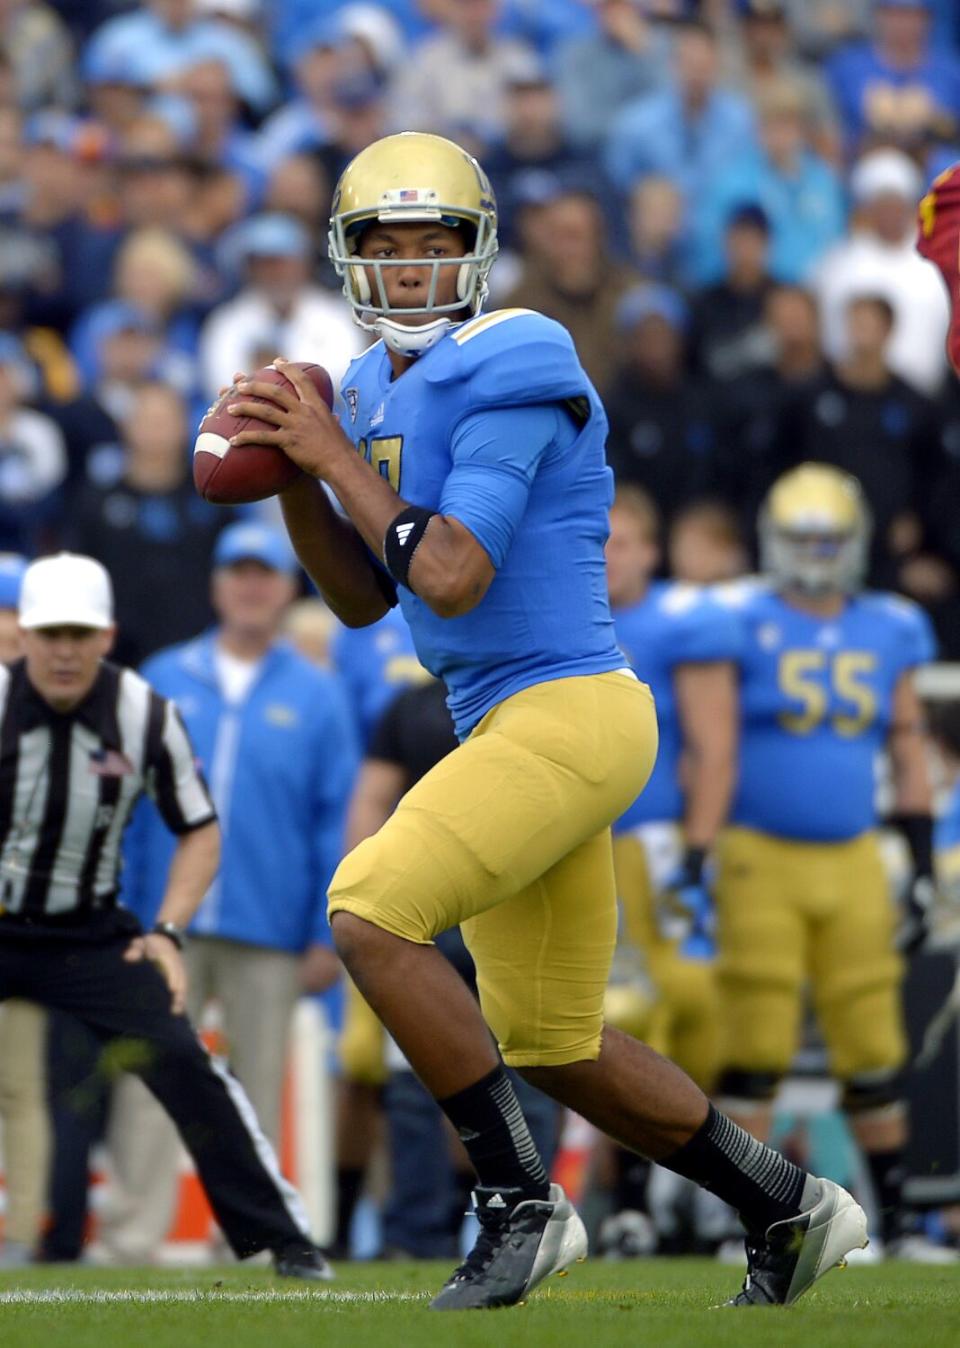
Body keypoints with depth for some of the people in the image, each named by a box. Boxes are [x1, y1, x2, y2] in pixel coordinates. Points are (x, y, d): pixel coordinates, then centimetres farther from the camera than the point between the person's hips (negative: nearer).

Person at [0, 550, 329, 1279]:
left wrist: (166, 932, -9)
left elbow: (200, 830, 3)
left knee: (182, 1062, -14)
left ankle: (283, 1238, -7)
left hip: (91, 936, 1)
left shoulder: (146, 714, -10)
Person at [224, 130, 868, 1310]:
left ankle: (521, 1203, -12)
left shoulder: (507, 374, -14)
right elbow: (363, 600, 17)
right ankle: (791, 1211, 29)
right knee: (555, 1051, 15)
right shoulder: (383, 391, 13)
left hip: (567, 713, -10)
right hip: (512, 726, 10)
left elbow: (451, 581, -22)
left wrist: (335, 454, -14)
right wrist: (291, 478, 2)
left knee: (370, 915, -21)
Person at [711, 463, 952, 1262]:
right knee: (755, 1047, -7)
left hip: (851, 865, 4)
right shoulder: (740, 624, -4)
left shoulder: (889, 634, 10)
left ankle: (895, 1220, 15)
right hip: (759, 861, -4)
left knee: (874, 1049, 6)